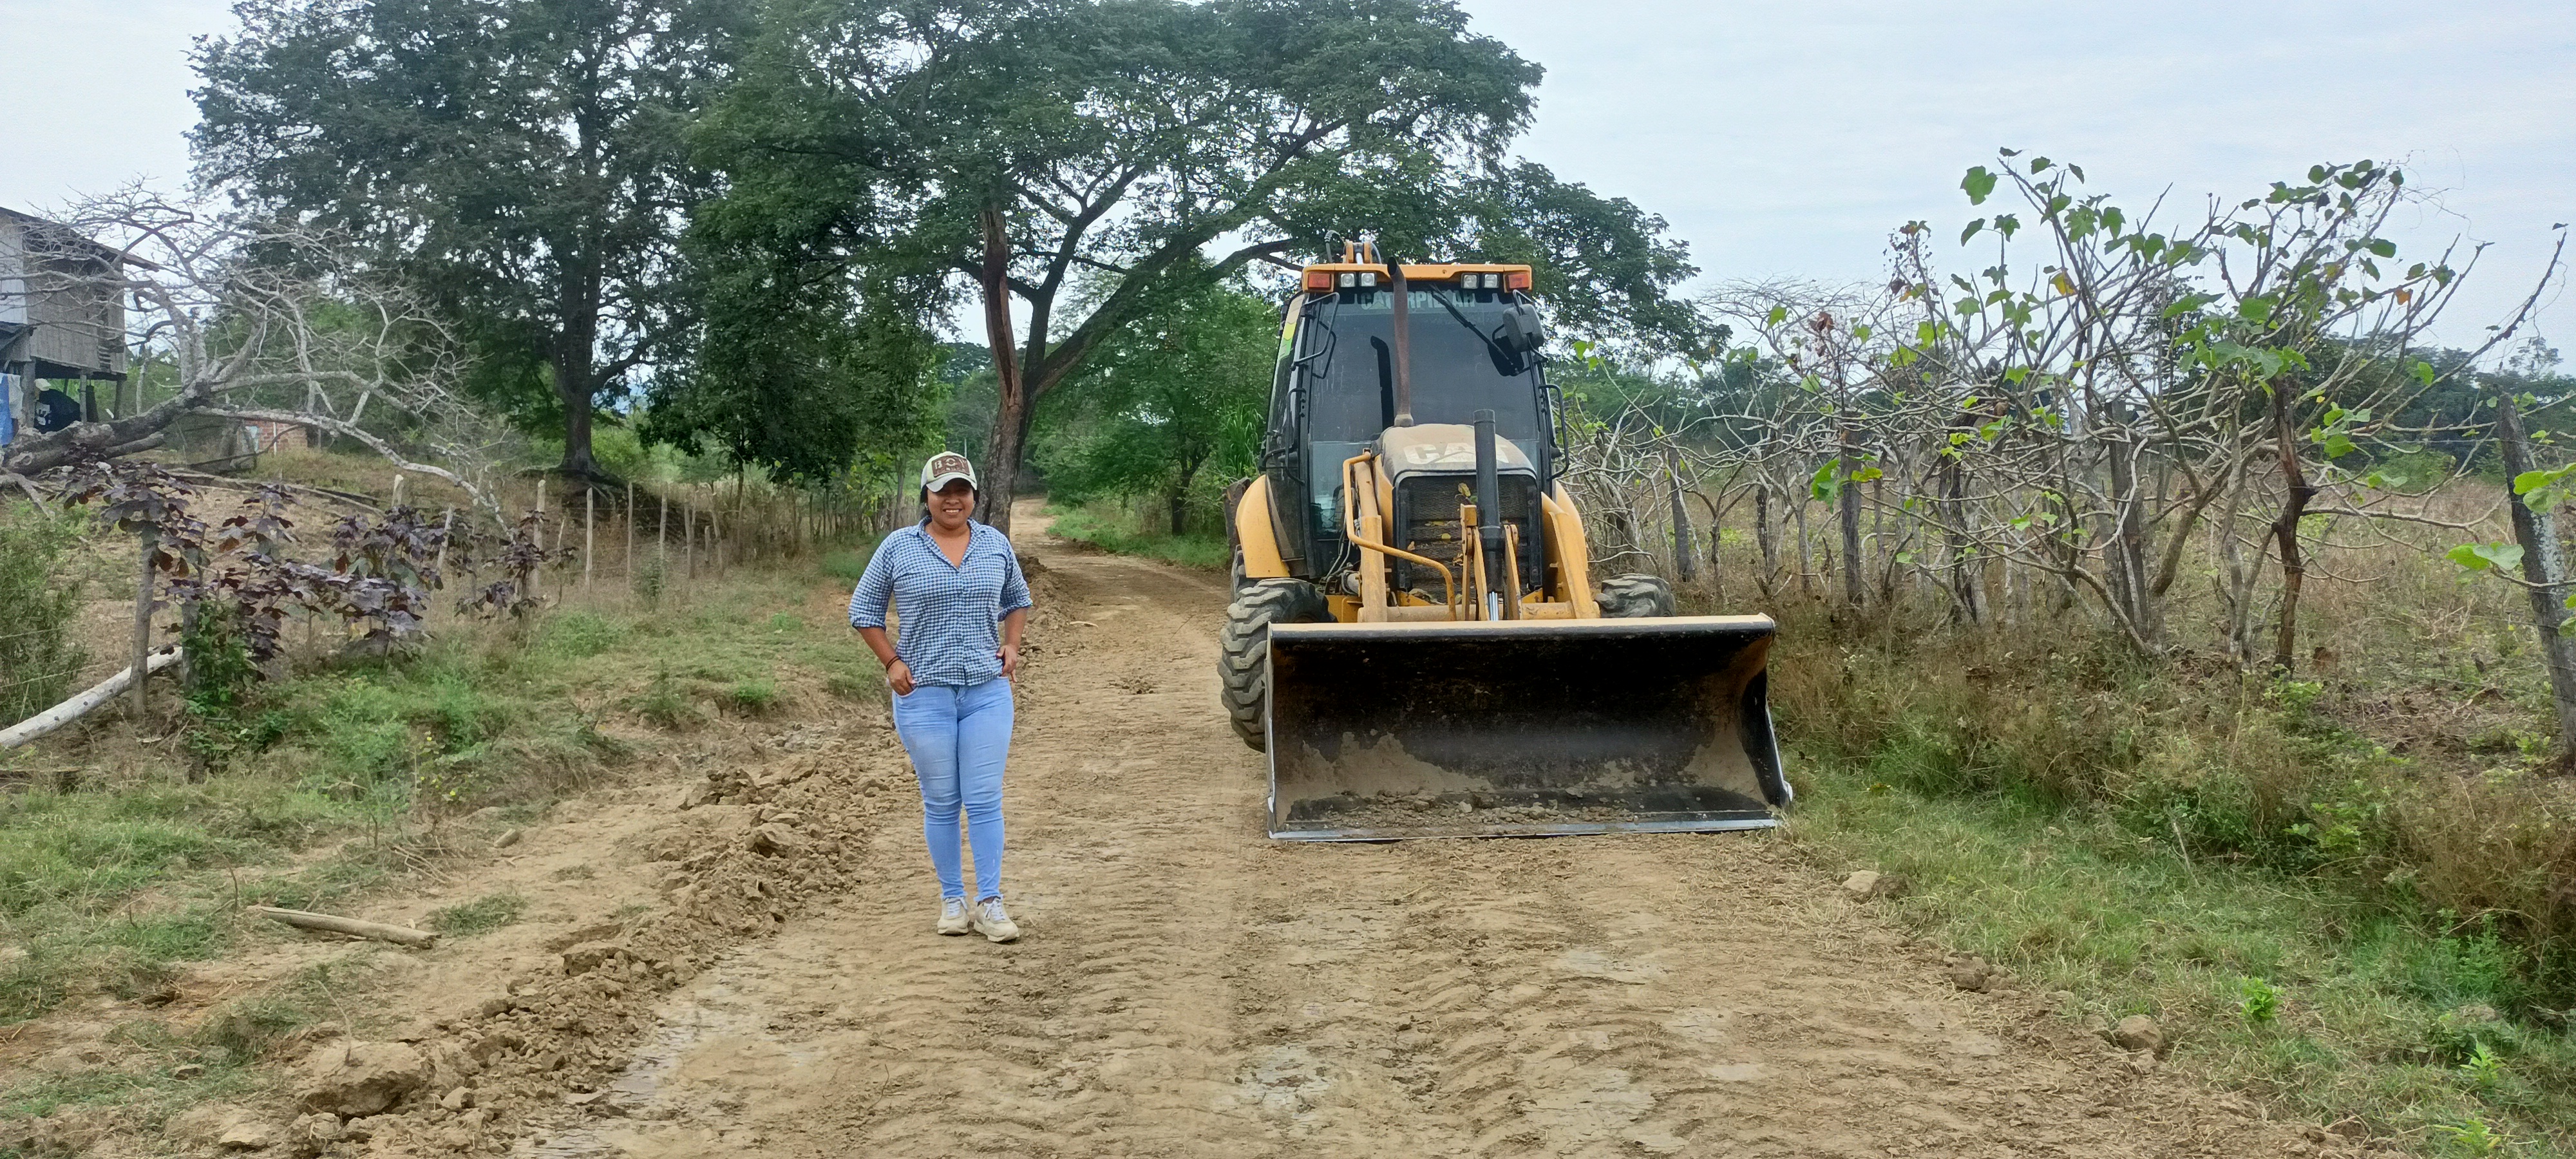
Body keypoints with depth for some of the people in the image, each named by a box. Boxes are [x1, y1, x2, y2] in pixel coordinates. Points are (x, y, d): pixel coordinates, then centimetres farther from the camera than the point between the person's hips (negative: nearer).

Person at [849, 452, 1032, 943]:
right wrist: (891, 661, -4)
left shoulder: (996, 544, 6)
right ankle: (952, 900, 17)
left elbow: (1018, 599, 21)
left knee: (985, 801, -1)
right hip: (924, 694, -1)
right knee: (941, 803, 5)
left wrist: (1011, 644, 5)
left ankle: (990, 902, 6)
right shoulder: (898, 547, -2)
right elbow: (863, 609, 6)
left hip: (988, 691, 2)